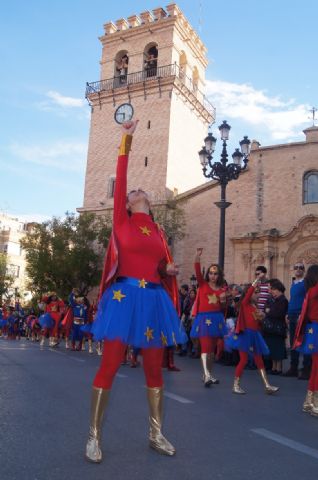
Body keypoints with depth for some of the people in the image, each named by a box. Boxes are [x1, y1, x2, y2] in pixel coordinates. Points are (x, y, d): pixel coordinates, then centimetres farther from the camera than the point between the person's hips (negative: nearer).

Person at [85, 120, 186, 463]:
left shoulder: (157, 231, 16)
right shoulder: (121, 221, 6)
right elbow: (120, 180, -1)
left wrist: (169, 271, 0)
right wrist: (126, 143, -1)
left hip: (153, 300, 5)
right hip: (124, 297, -4)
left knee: (154, 368, 9)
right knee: (109, 365, -2)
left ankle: (156, 434, 24)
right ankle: (94, 436, 13)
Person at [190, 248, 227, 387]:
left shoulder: (222, 288, 10)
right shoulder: (202, 284, 1)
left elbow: (223, 308, 17)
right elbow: (197, 271, -15)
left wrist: (223, 300, -6)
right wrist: (198, 256, -28)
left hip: (217, 319, 4)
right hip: (204, 318, -4)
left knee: (212, 348, 11)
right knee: (205, 346, -14)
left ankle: (208, 374, 23)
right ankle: (207, 375, -17)